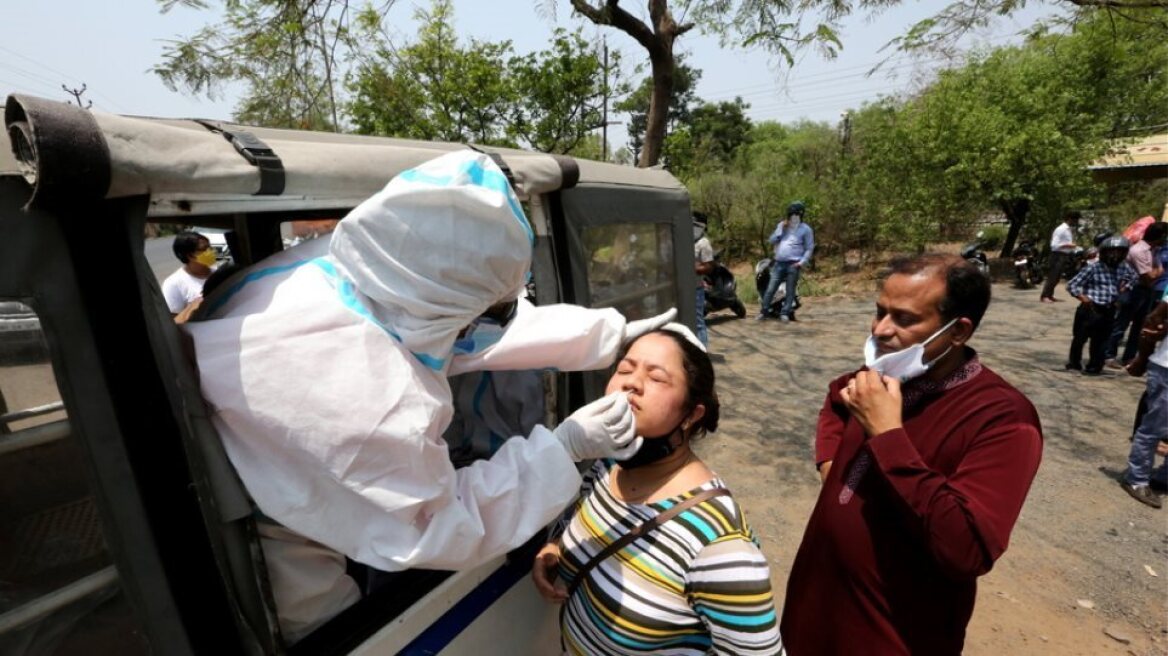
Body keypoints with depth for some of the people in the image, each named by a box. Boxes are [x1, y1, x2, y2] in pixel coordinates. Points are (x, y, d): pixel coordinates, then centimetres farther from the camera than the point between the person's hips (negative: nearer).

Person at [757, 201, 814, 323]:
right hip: (779, 263, 3)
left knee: (790, 290, -1)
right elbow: (771, 240, 8)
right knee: (770, 289, -1)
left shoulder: (805, 229, 3)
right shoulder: (782, 225, 15)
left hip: (793, 264, -3)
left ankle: (785, 313, 2)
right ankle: (763, 311, 4)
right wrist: (781, 229, -3)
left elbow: (809, 249, 2)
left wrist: (802, 262, -10)